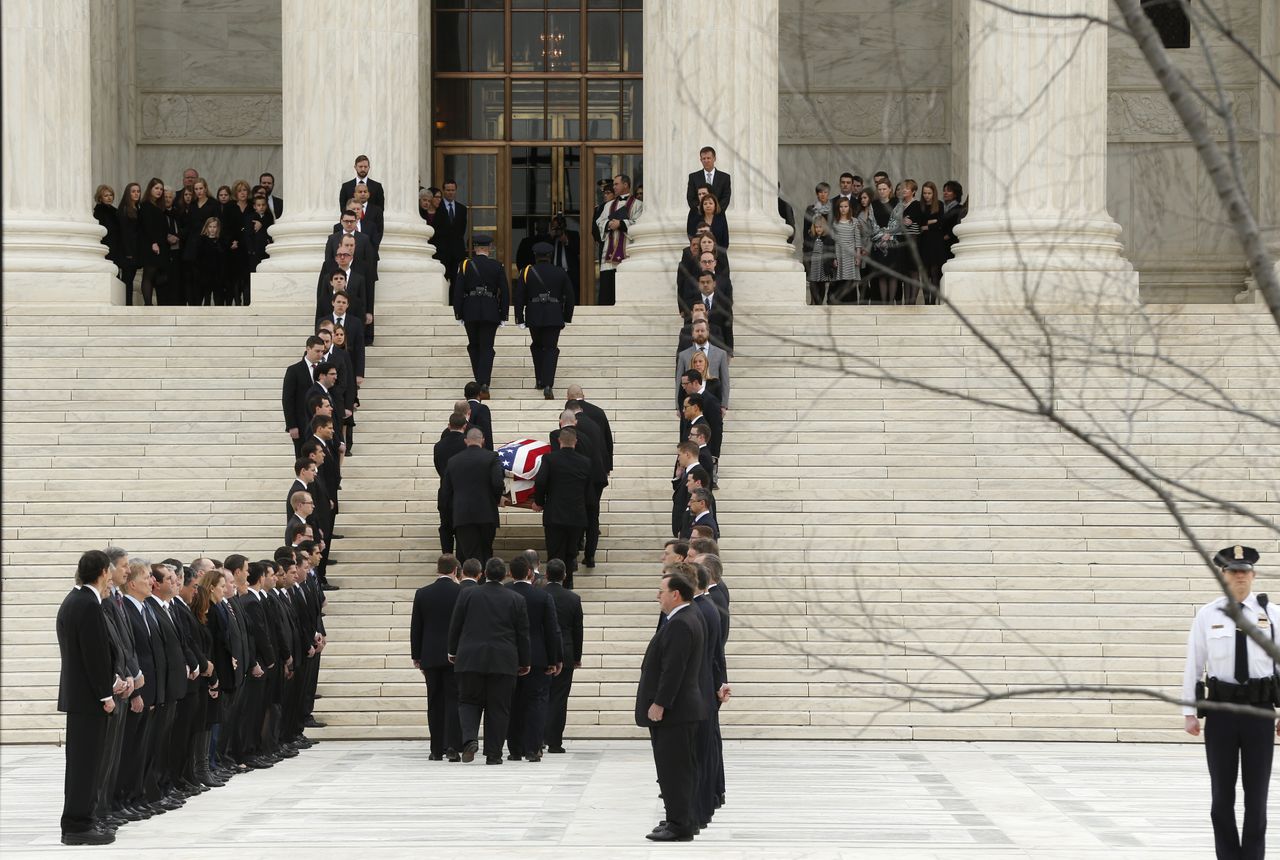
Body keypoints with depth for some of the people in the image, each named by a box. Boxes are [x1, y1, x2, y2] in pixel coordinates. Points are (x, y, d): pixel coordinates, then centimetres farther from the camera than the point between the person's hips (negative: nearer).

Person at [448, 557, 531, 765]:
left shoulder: (467, 594, 0)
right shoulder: (516, 599, 1)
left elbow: (455, 625, 4)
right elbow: (523, 634, 5)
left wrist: (453, 652, 17)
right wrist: (524, 662, 13)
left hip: (470, 660, 0)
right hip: (503, 662, 0)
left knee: (469, 701, 11)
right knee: (498, 707, 5)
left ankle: (469, 738, -13)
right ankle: (493, 754, 4)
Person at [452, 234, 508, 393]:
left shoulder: (465, 265, -2)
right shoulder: (497, 266, -1)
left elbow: (458, 291, -2)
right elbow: (504, 292, 1)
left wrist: (458, 313, 6)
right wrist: (503, 315, 9)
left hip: (470, 313, 0)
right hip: (490, 313, 0)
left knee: (474, 346, 16)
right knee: (487, 347, 0)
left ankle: (479, 379, 21)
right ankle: (484, 382, -13)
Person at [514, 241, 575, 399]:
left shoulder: (526, 272, 1)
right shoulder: (560, 273, 3)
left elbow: (518, 297, -1)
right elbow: (569, 297, 6)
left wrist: (520, 318, 4)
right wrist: (567, 318, 16)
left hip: (534, 317, 1)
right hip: (554, 317, -1)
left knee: (537, 346, 21)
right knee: (551, 349, 0)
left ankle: (540, 380, 24)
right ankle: (547, 385, -14)